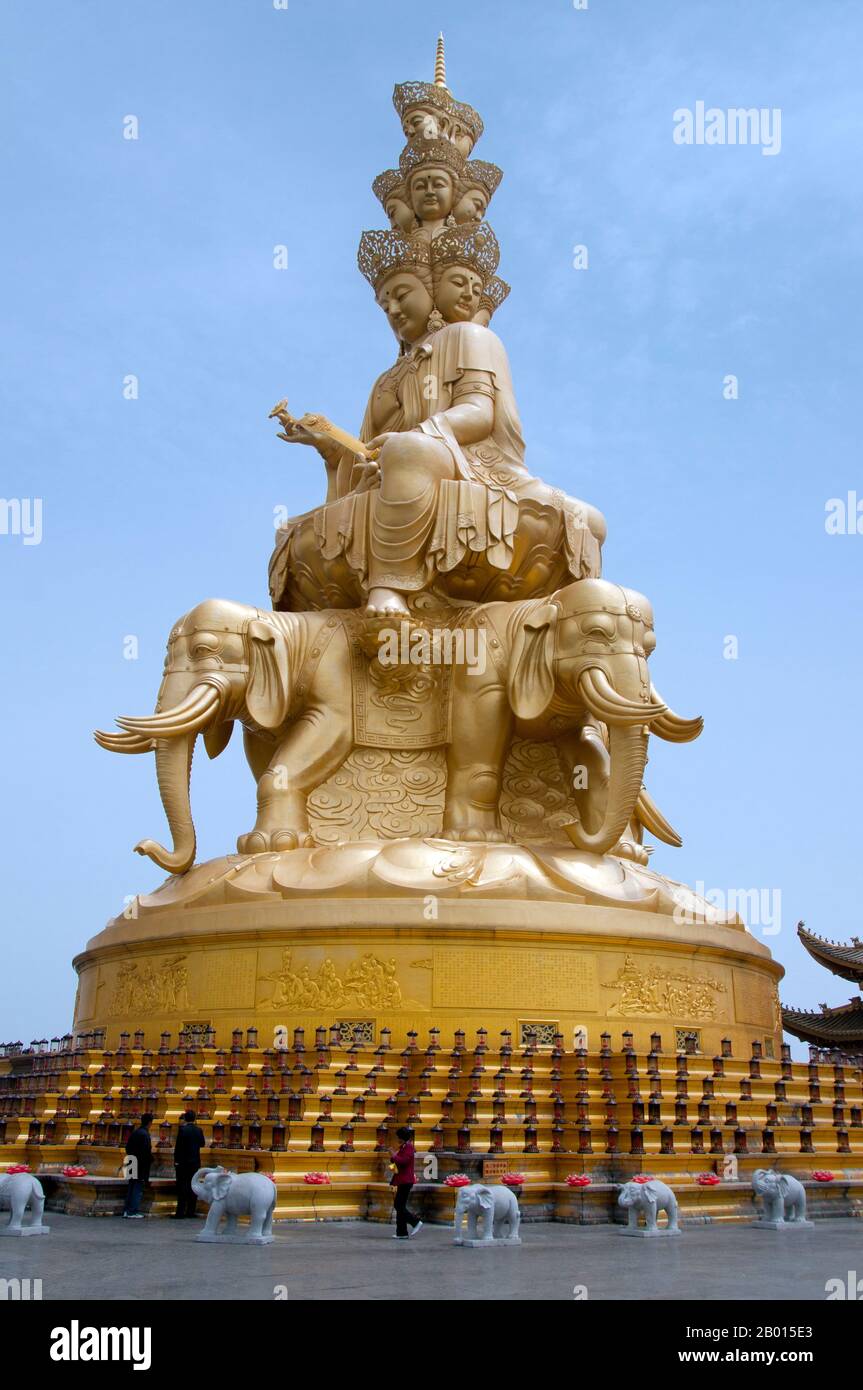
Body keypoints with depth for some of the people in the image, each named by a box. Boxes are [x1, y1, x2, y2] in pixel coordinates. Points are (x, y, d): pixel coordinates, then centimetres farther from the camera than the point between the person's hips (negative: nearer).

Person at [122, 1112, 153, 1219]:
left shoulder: (134, 1132, 8)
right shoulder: (145, 1134, -18)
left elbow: (128, 1147, 13)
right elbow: (147, 1150, -21)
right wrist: (150, 1159, -5)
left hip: (133, 1165, 8)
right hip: (142, 1165, -8)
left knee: (131, 1188, 15)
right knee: (138, 1189, -1)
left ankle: (127, 1210, 19)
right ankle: (133, 1212, 0)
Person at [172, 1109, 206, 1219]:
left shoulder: (182, 1129, -11)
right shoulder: (199, 1130, 2)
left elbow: (178, 1146, -12)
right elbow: (202, 1144, 12)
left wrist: (176, 1160, -5)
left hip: (183, 1161, -4)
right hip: (195, 1162, 5)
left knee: (182, 1187, -3)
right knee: (192, 1186, 9)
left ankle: (180, 1212, -6)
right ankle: (191, 1211, 10)